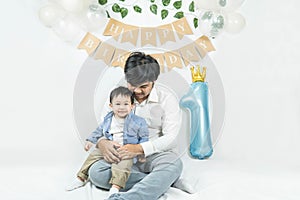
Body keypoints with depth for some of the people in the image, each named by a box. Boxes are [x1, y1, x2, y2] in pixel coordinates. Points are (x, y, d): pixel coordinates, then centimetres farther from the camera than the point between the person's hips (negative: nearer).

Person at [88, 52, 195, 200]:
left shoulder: (167, 99, -4)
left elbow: (170, 137, -11)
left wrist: (140, 148, -27)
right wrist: (102, 142, -19)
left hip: (156, 154, -3)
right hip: (125, 154, 3)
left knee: (174, 164, -36)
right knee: (95, 172, -26)